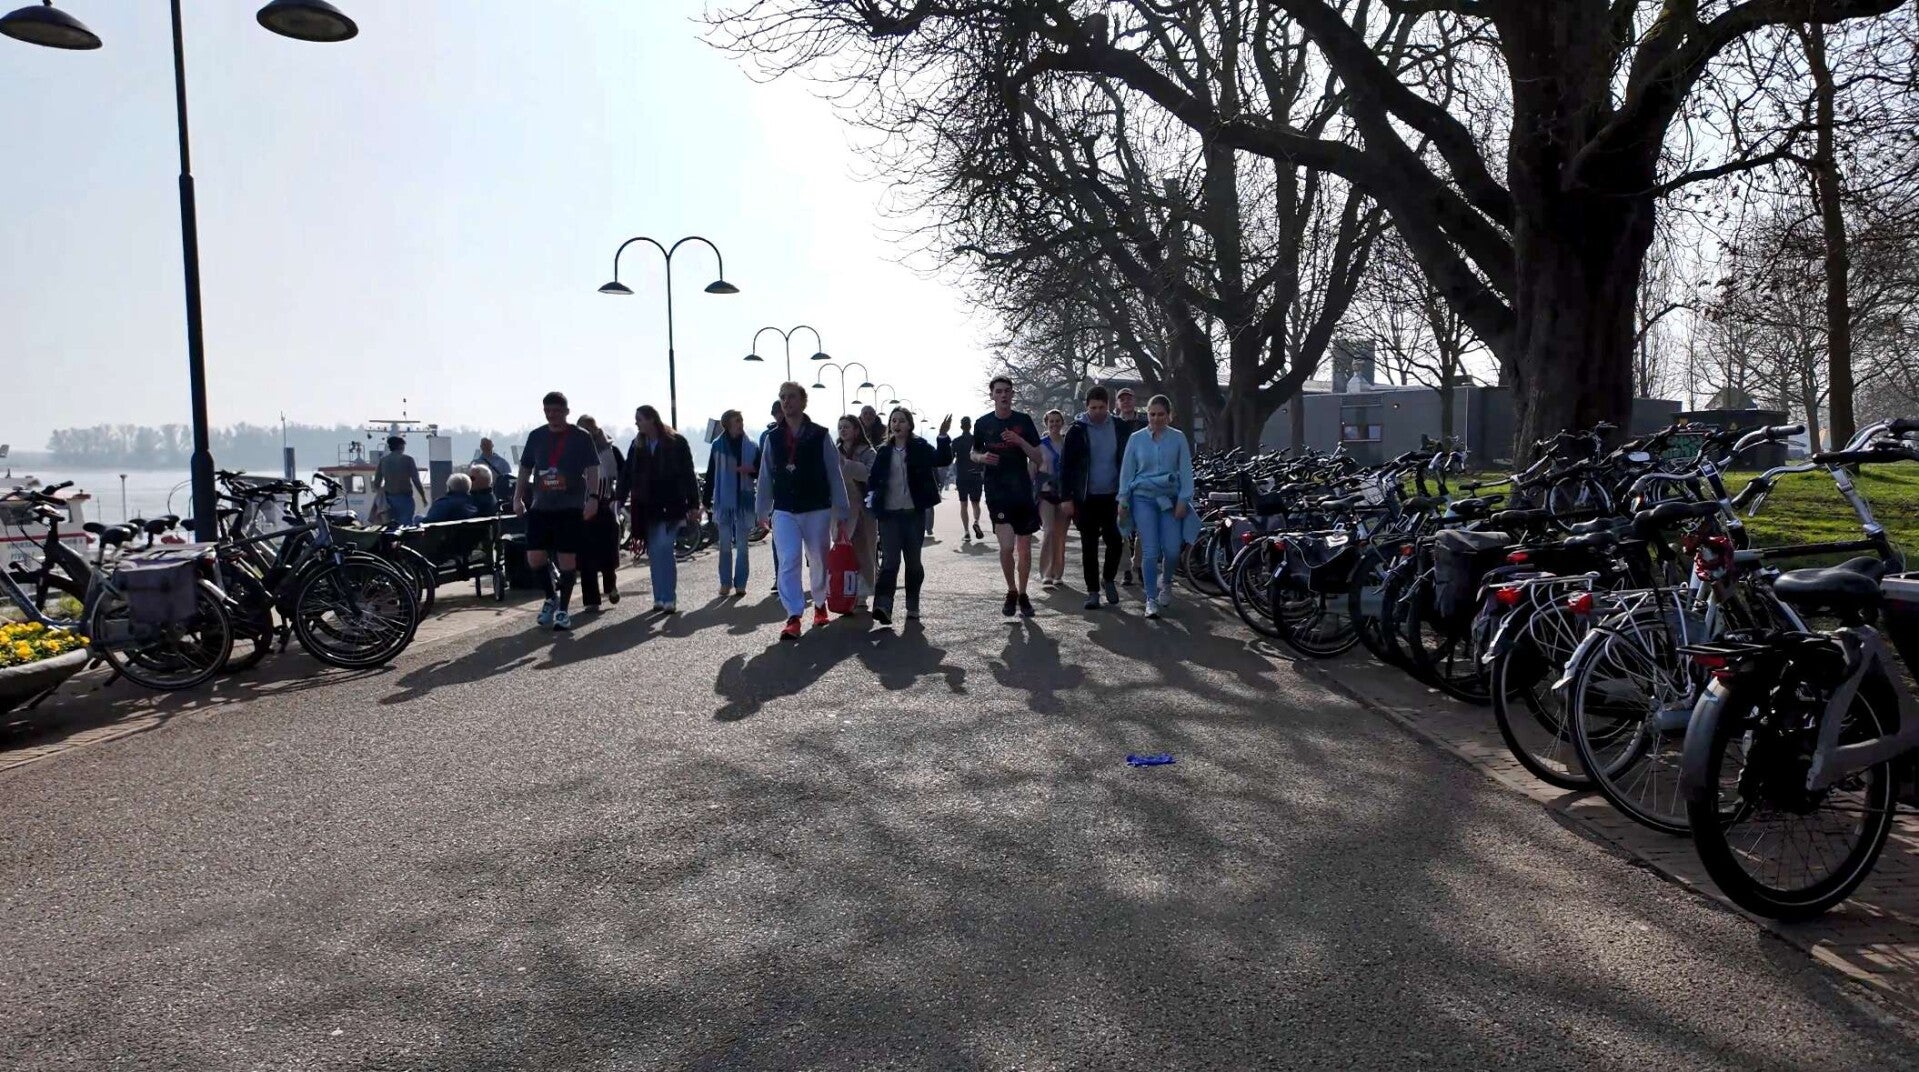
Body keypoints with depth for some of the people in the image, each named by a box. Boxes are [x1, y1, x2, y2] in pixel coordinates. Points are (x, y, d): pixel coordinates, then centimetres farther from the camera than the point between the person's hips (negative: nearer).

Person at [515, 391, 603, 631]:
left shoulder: (580, 437, -1)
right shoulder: (536, 436, 9)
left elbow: (592, 469, -4)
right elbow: (525, 469, 15)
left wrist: (593, 497, -16)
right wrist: (518, 497, 6)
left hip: (571, 508, -3)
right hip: (540, 508, 4)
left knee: (567, 560, -3)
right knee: (535, 558, -2)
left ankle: (563, 610, 10)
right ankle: (551, 596, 24)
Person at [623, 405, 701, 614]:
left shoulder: (677, 442, -3)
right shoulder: (637, 446, 9)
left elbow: (688, 475, -2)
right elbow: (628, 476, 9)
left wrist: (693, 505, -4)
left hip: (671, 506, -5)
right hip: (647, 508, 5)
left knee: (663, 549, -14)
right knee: (654, 554, 6)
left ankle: (669, 598, -9)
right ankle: (660, 598, 14)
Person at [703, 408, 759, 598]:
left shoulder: (752, 446, 1)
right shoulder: (718, 445, 1)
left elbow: (762, 473, 6)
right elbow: (710, 474, 3)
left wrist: (752, 470, -16)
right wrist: (706, 499, 2)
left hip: (745, 502, 0)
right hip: (723, 502, 0)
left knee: (742, 546, 5)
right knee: (725, 545, 6)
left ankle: (740, 584, 11)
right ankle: (725, 583, 14)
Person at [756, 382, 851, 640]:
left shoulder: (820, 436, -3)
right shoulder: (772, 439, 5)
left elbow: (835, 476, -3)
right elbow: (765, 478, 10)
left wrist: (841, 514, -5)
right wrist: (762, 511, 10)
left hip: (817, 510, -1)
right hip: (784, 511, 1)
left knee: (818, 561, 12)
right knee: (788, 562, -11)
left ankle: (820, 604, 35)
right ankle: (793, 617, -11)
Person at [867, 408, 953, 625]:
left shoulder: (920, 448, 2)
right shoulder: (883, 451, 9)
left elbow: (943, 459, -12)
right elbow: (874, 477, 18)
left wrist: (943, 436, -25)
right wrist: (871, 497, 2)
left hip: (914, 512, -1)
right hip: (889, 513, 1)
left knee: (913, 560, 7)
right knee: (890, 560, -11)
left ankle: (913, 607, 19)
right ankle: (883, 606, -20)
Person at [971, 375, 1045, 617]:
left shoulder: (1023, 421, 2)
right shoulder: (983, 423, 3)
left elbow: (1039, 459, 1)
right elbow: (973, 453, 17)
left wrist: (1020, 441, -15)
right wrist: (982, 457, -6)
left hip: (1023, 492, 1)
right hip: (997, 494, -1)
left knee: (1024, 548, 6)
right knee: (1006, 545, -12)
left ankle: (1022, 595, 23)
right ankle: (1011, 591, 10)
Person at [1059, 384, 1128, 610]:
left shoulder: (1120, 428, 3)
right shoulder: (1077, 430, -3)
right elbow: (1065, 465, -2)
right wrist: (1066, 498, -7)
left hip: (1113, 496, 1)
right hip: (1086, 498, -1)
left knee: (1116, 541, -4)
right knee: (1089, 546, 4)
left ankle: (1108, 579, 21)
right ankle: (1092, 590, 14)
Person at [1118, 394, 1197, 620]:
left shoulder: (1178, 438, 2)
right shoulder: (1136, 438, 2)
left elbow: (1186, 470, 2)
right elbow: (1126, 470, 6)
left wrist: (1183, 499, -4)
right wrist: (1123, 500, 3)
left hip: (1170, 499, 1)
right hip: (1144, 499, -1)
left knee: (1172, 550, -5)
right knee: (1150, 551, -6)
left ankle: (1165, 581, 28)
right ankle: (1151, 600, 4)